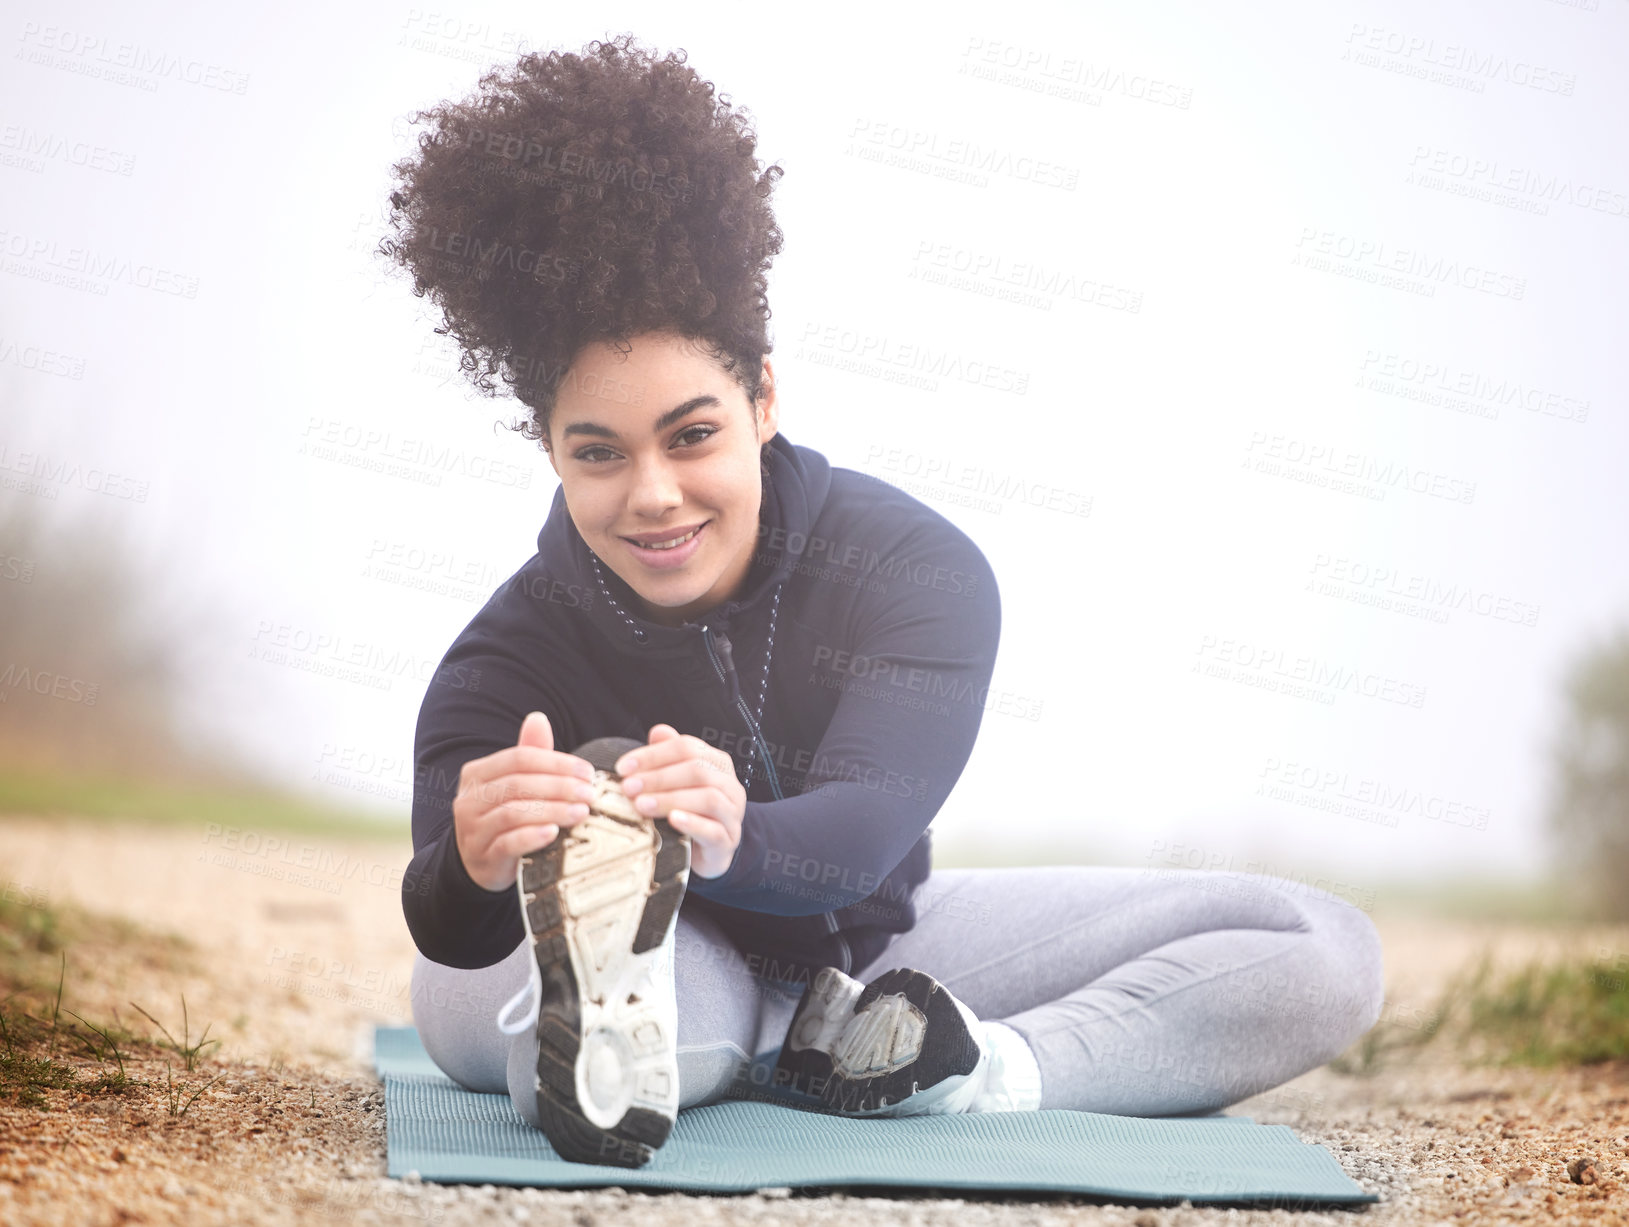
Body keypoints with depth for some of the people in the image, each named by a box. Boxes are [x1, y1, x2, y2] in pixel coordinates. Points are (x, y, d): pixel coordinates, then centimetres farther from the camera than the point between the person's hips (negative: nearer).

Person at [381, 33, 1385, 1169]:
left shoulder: (920, 573, -21)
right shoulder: (513, 656, -21)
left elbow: (862, 833, -36)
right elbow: (449, 934, -35)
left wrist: (729, 838, -61)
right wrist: (474, 870, -61)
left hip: (870, 952, 3)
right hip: (673, 971, -2)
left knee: (1324, 956, -15)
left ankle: (995, 1071, -30)